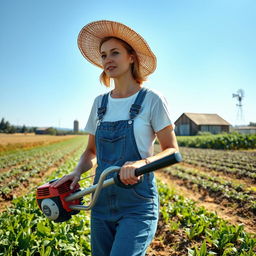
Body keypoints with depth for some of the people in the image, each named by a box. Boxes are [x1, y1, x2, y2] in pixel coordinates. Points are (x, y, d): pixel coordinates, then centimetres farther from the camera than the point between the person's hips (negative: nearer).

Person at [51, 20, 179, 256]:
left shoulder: (152, 99, -7)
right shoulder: (100, 103, 7)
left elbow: (172, 150, -6)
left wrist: (141, 163, -25)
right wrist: (77, 172, -6)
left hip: (138, 203, -5)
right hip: (102, 201, 5)